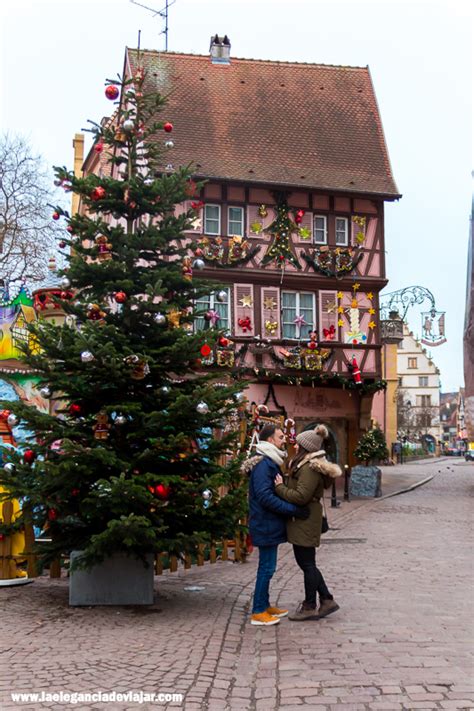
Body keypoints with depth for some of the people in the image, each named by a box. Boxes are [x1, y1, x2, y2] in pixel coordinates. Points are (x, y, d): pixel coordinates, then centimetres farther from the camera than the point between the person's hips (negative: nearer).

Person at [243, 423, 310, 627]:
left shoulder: (270, 462, 15)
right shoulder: (262, 464, -18)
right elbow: (265, 496, -26)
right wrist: (293, 509, -25)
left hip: (269, 524, 10)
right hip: (266, 524, -10)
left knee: (267, 566, 16)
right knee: (267, 567, -4)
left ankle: (264, 606, 25)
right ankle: (258, 612, 3)